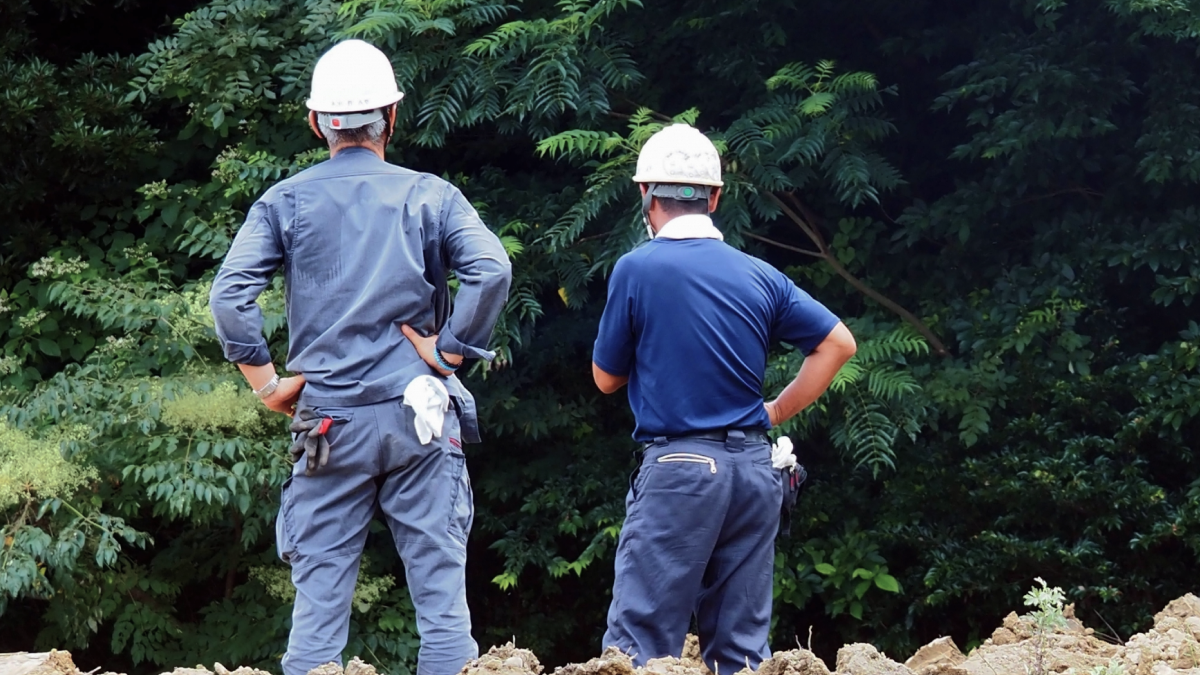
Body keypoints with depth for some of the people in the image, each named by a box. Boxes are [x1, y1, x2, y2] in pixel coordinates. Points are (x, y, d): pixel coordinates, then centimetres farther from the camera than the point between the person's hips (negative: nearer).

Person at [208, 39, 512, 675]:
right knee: (441, 593, 2)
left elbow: (229, 295, -7)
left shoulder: (285, 203, 5)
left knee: (319, 599, 3)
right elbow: (492, 271, -12)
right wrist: (446, 352, -5)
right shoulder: (429, 195, 4)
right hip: (420, 417, 0)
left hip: (328, 421, 1)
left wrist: (266, 382, 0)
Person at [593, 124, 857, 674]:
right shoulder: (759, 276, 7)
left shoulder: (638, 269, -5)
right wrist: (776, 412, 14)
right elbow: (838, 344, 10)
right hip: (754, 467, 5)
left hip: (680, 465, -5)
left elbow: (607, 377, 4)